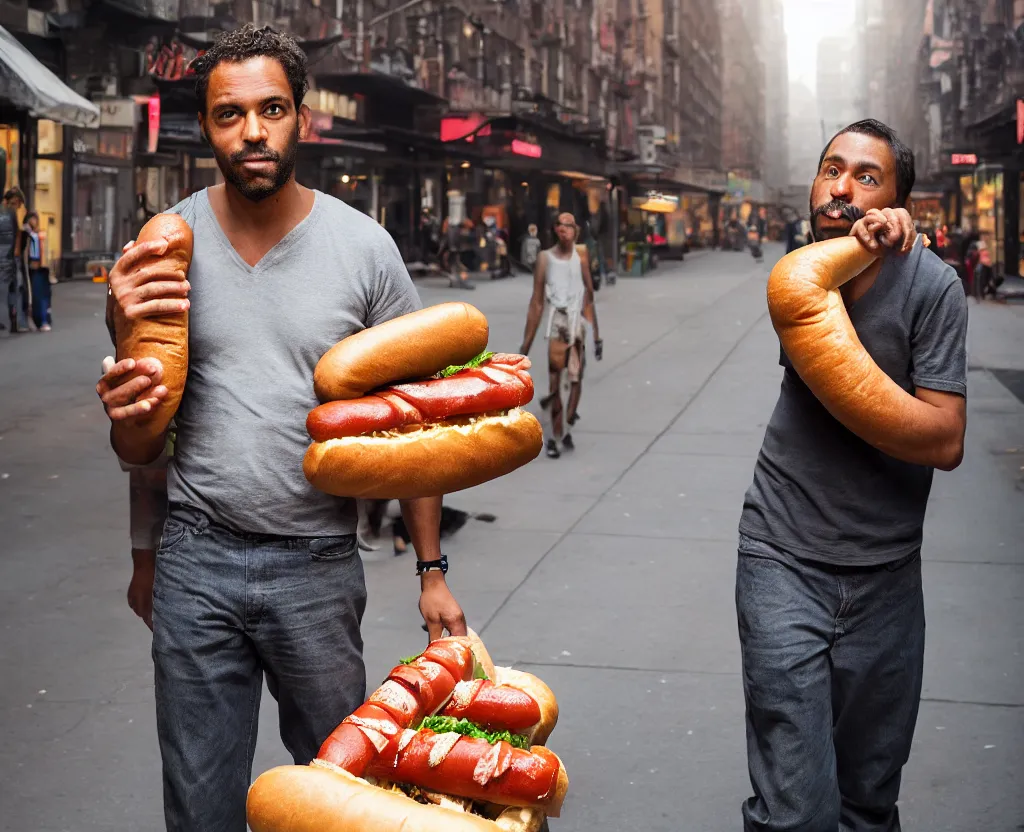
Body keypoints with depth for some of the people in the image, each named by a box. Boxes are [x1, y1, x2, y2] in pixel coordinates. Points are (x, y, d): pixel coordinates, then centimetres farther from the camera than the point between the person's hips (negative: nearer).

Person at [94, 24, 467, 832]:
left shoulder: (362, 246, -4)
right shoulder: (164, 245, -1)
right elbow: (139, 447, 5)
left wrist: (432, 570, -2)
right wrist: (127, 408, -19)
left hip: (317, 562, -1)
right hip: (196, 559, 1)